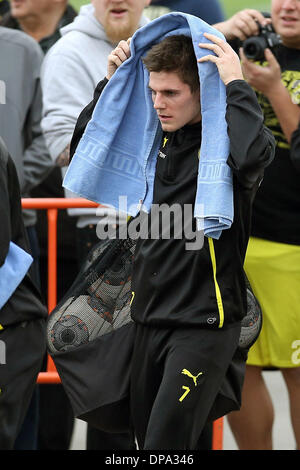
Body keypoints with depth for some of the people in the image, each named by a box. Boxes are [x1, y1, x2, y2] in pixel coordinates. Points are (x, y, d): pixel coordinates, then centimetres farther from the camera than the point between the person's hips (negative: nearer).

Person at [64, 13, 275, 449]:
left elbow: (253, 155, -37)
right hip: (150, 315, 8)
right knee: (145, 433, 14)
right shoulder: (155, 138, 9)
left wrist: (235, 84, -26)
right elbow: (83, 147, 21)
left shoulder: (224, 138, -12)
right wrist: (109, 84, 8)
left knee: (166, 442, -13)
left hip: (204, 319, -8)